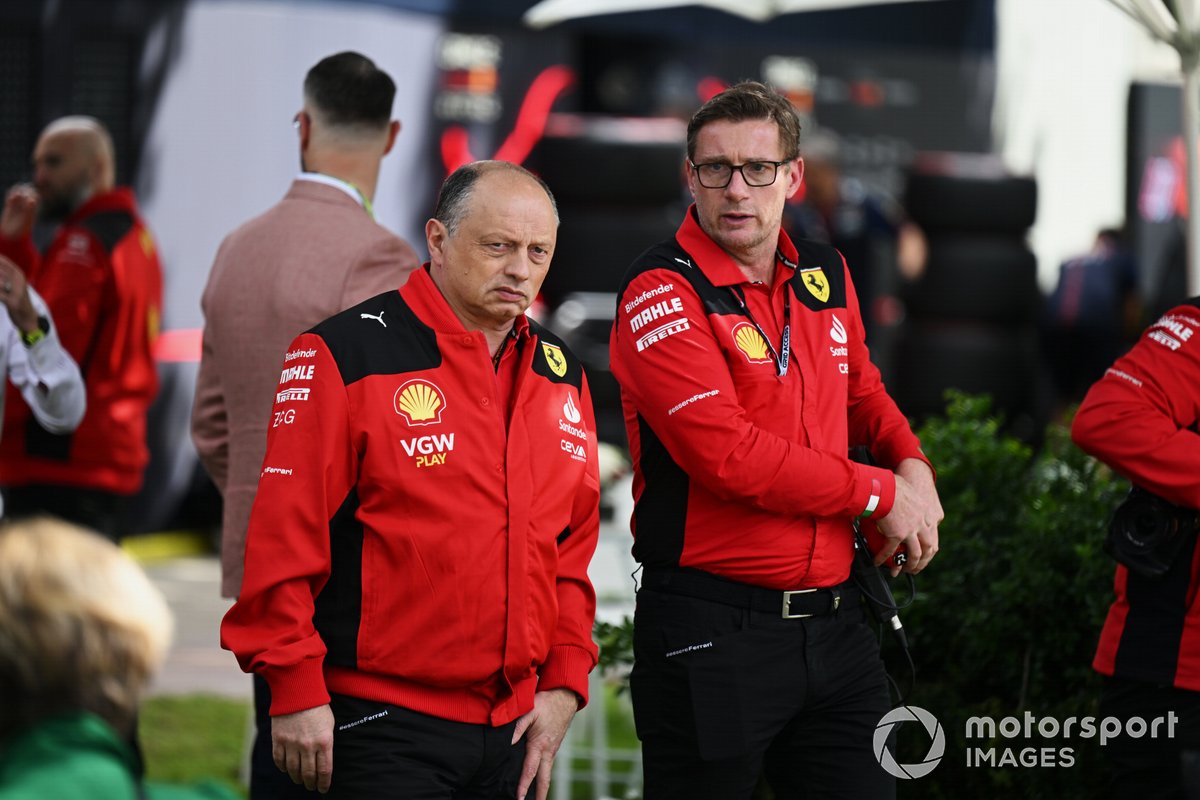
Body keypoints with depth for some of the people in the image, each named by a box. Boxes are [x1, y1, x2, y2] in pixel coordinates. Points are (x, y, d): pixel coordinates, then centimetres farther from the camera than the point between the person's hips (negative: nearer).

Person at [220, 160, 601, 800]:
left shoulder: (562, 375, 12)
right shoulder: (347, 354, -8)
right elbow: (285, 533, -10)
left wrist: (564, 682, 8)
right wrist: (296, 689, -12)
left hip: (516, 726, 6)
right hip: (383, 723, -6)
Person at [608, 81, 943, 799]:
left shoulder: (826, 276, 10)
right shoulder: (662, 295, -12)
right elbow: (727, 453, -22)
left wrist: (912, 465, 6)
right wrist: (879, 495, -13)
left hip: (833, 624, 6)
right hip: (714, 629, -6)